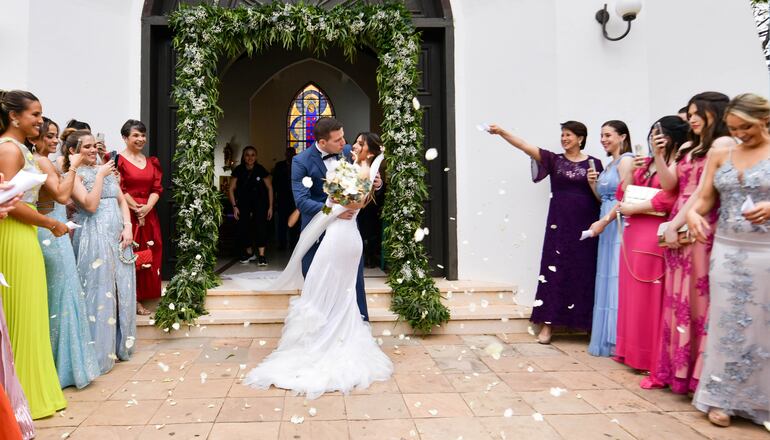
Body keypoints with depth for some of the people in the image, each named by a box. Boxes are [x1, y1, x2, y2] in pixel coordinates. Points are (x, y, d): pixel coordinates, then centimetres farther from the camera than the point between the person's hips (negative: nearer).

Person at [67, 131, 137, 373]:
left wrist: (128, 227, 2)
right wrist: (100, 176, -10)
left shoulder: (107, 169, 17)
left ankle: (119, 344, 20)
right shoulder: (75, 175, -2)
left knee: (121, 289, 8)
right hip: (94, 238, -6)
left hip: (118, 237, 6)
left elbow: (122, 200, 15)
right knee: (100, 291, -4)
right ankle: (100, 351, 6)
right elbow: (90, 204, -14)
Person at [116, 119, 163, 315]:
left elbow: (157, 188, 7)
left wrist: (147, 207, -8)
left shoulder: (152, 162, 15)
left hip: (149, 215, 6)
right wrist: (136, 208, -11)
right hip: (126, 214, -5)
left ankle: (142, 298, 13)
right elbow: (119, 190, -9)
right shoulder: (118, 160, -3)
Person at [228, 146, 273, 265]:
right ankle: (249, 253, 20)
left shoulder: (261, 170, -10)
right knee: (243, 227, 0)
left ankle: (261, 255, -17)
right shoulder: (238, 170, -7)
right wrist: (234, 206, -8)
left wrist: (270, 207, -5)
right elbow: (232, 189, -1)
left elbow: (269, 188, -3)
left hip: (260, 201, -2)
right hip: (243, 202, 2)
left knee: (260, 225, -15)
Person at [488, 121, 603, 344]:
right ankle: (547, 324, 4)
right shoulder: (554, 160, 6)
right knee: (554, 271, -1)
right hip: (559, 225, 0)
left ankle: (587, 324, 16)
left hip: (585, 226, 0)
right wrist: (501, 132, -18)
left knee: (584, 273, 4)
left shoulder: (594, 163, 5)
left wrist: (593, 183, -13)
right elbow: (526, 146, -7)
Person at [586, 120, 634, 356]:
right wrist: (593, 184, 9)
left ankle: (617, 339, 0)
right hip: (608, 227, 9)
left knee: (617, 279, -7)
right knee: (608, 279, 10)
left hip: (619, 226, -9)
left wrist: (603, 221, -17)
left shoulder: (626, 160, -8)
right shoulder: (610, 164, 20)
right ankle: (607, 338, 18)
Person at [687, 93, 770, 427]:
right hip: (726, 249, 3)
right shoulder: (720, 155, 8)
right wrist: (693, 213, -15)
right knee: (726, 322, 7)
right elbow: (705, 198, 6)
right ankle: (721, 396, 18)